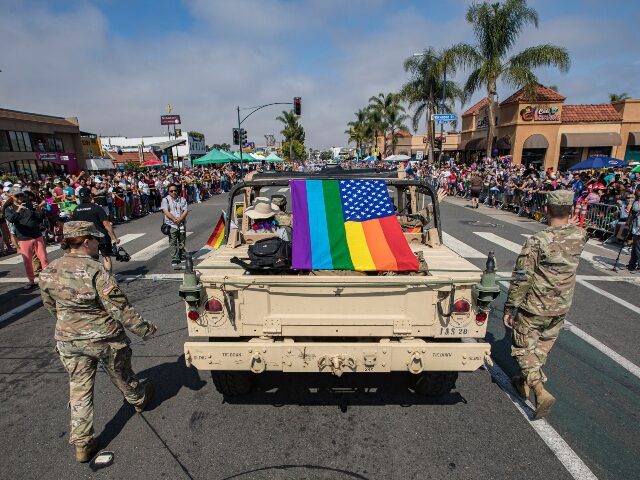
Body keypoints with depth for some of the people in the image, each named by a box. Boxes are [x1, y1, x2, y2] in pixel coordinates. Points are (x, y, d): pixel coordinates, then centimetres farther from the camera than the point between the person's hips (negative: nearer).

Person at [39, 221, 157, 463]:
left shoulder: (48, 272, -6)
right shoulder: (96, 272, -26)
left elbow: (51, 307, 9)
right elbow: (120, 309, -24)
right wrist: (145, 329, -13)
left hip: (68, 341, 5)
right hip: (104, 339, -4)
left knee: (79, 390, 18)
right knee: (122, 378, 21)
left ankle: (82, 444, 26)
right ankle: (139, 400, 48)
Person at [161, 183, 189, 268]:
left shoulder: (182, 199, 11)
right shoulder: (165, 200, 4)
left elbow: (186, 211, 0)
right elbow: (166, 212, -7)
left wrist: (180, 219, -15)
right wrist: (174, 219, -17)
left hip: (182, 224, 3)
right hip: (171, 224, -3)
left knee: (182, 242, 9)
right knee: (173, 243, -7)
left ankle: (182, 258, 22)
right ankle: (174, 261, -9)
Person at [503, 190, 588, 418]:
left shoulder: (537, 241, -23)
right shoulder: (580, 236, -8)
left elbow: (522, 279, -20)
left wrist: (510, 308, -13)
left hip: (534, 307, -6)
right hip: (561, 307, 6)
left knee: (523, 347, 11)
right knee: (543, 346, 22)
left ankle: (541, 392, -2)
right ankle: (525, 382, 38)